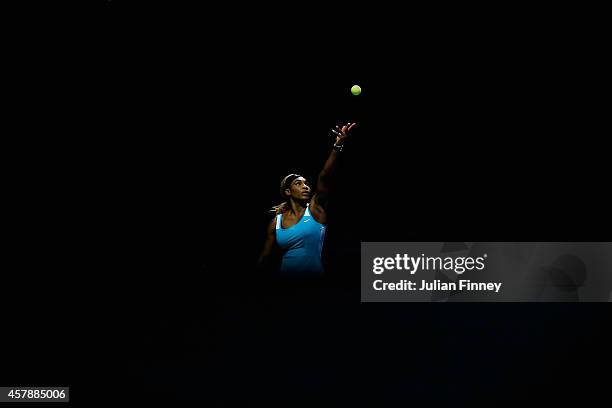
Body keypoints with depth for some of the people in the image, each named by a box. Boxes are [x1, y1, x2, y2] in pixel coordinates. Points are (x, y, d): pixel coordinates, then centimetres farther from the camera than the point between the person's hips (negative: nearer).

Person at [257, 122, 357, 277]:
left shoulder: (315, 209, -5)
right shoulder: (276, 221, 1)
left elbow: (324, 177, -19)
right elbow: (264, 259, 7)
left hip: (315, 275, -2)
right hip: (286, 275, 2)